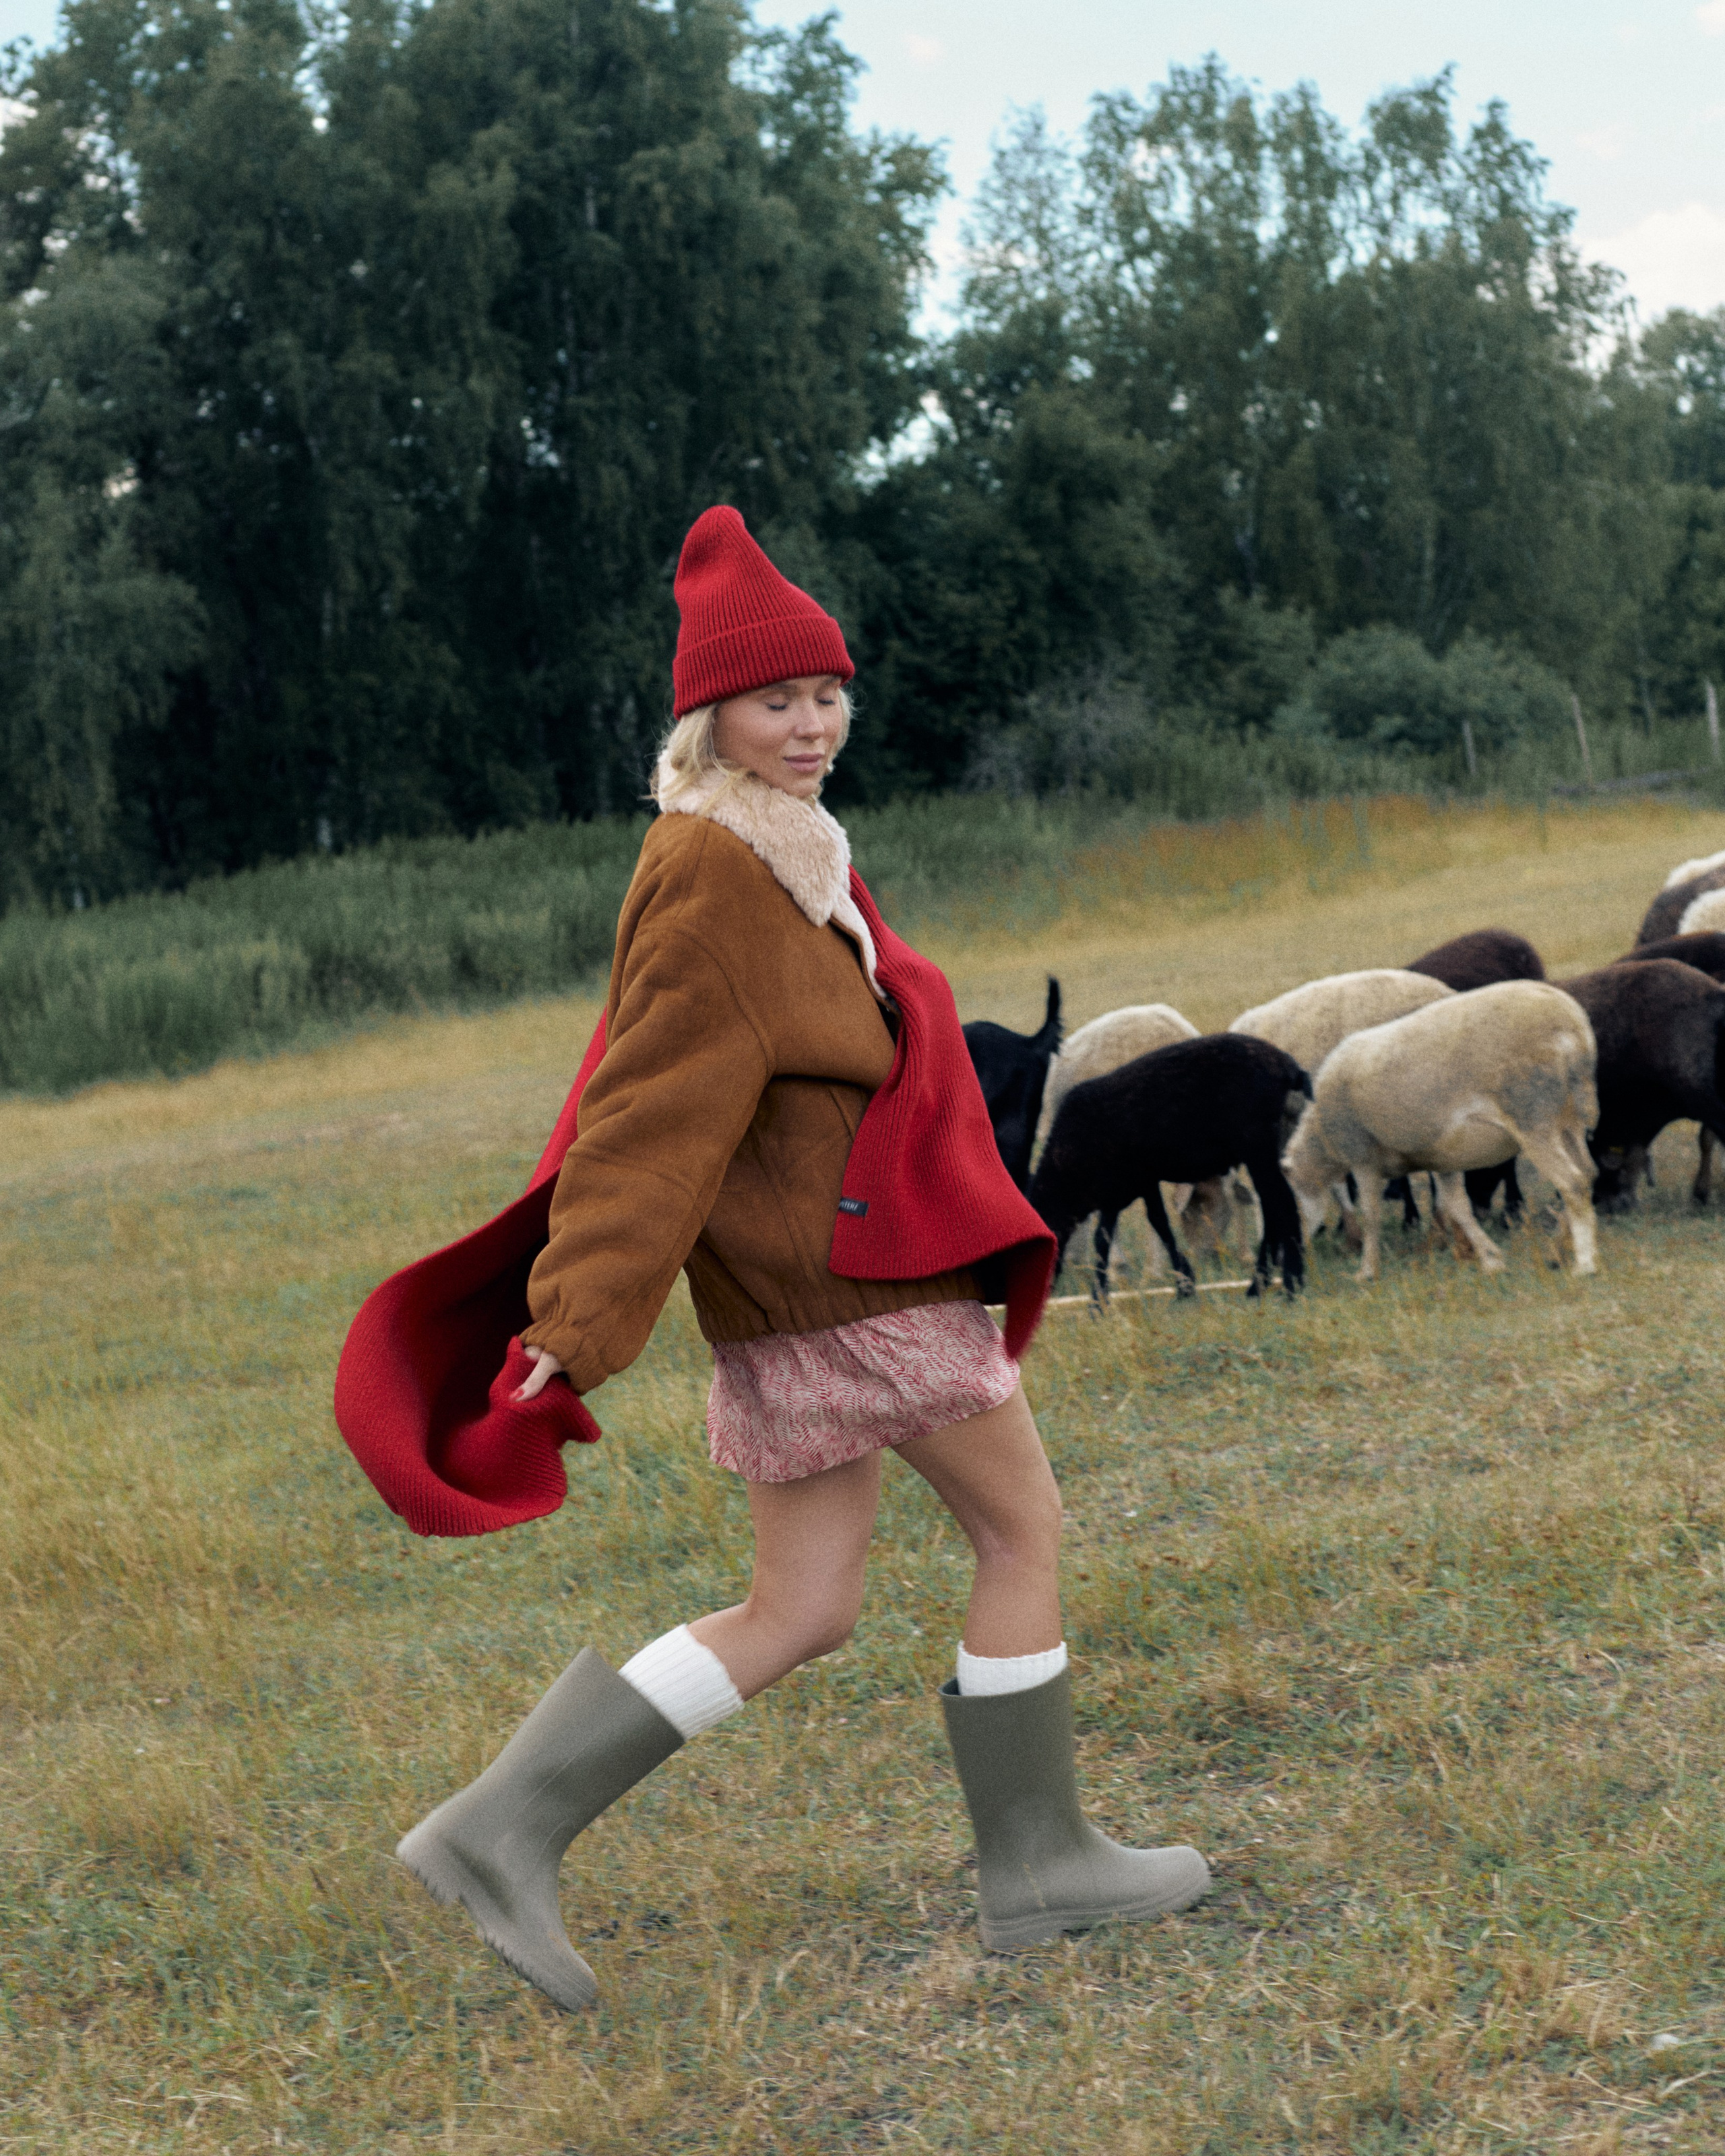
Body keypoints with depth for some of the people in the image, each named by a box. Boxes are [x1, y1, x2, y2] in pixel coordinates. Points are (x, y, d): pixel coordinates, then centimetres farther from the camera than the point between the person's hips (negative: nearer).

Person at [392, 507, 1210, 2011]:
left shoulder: (774, 852, 15)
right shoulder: (718, 873, -15)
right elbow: (658, 1110, -22)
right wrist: (583, 1323, -25)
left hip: (810, 1285, 10)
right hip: (855, 1277, -10)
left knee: (800, 1615, 10)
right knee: (1024, 1530, 6)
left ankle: (503, 1829, 8)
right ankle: (1037, 1865, 19)